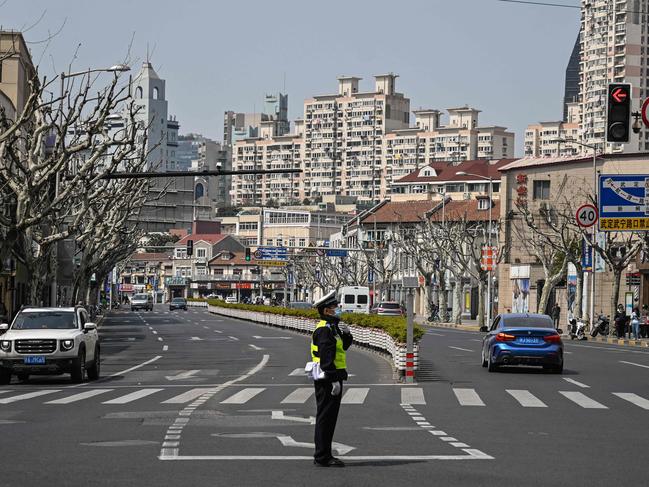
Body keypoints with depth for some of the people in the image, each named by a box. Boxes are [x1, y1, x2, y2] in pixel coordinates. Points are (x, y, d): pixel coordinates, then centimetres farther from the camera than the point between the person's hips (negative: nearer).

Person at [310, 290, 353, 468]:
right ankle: (322, 457, -4)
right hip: (328, 379, -10)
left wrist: (346, 334, 6)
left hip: (331, 379, 10)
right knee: (325, 417, -7)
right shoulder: (324, 330, -15)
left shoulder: (331, 328, 17)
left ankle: (324, 455, 21)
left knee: (329, 417, 14)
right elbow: (326, 357, -22)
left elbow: (343, 346, 25)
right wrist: (334, 380, -24)